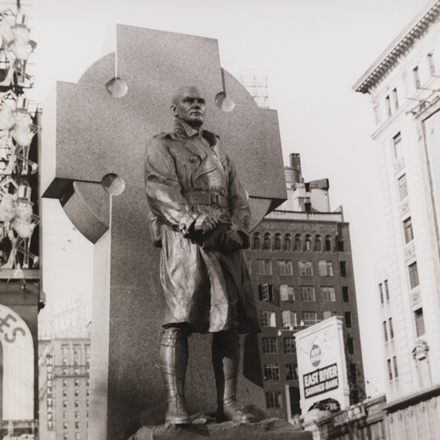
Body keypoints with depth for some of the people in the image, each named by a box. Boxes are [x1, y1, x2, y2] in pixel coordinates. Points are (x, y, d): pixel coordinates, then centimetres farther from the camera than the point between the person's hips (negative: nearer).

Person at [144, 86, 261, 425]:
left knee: (231, 320, -3)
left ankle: (228, 403, -2)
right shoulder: (161, 146, 13)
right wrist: (195, 223, -18)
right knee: (179, 317, -16)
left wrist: (238, 230, -1)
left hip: (225, 243, 5)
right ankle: (175, 405, -21)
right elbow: (161, 191, -4)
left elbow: (238, 194, 18)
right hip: (183, 238, -5)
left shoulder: (216, 146, 28)